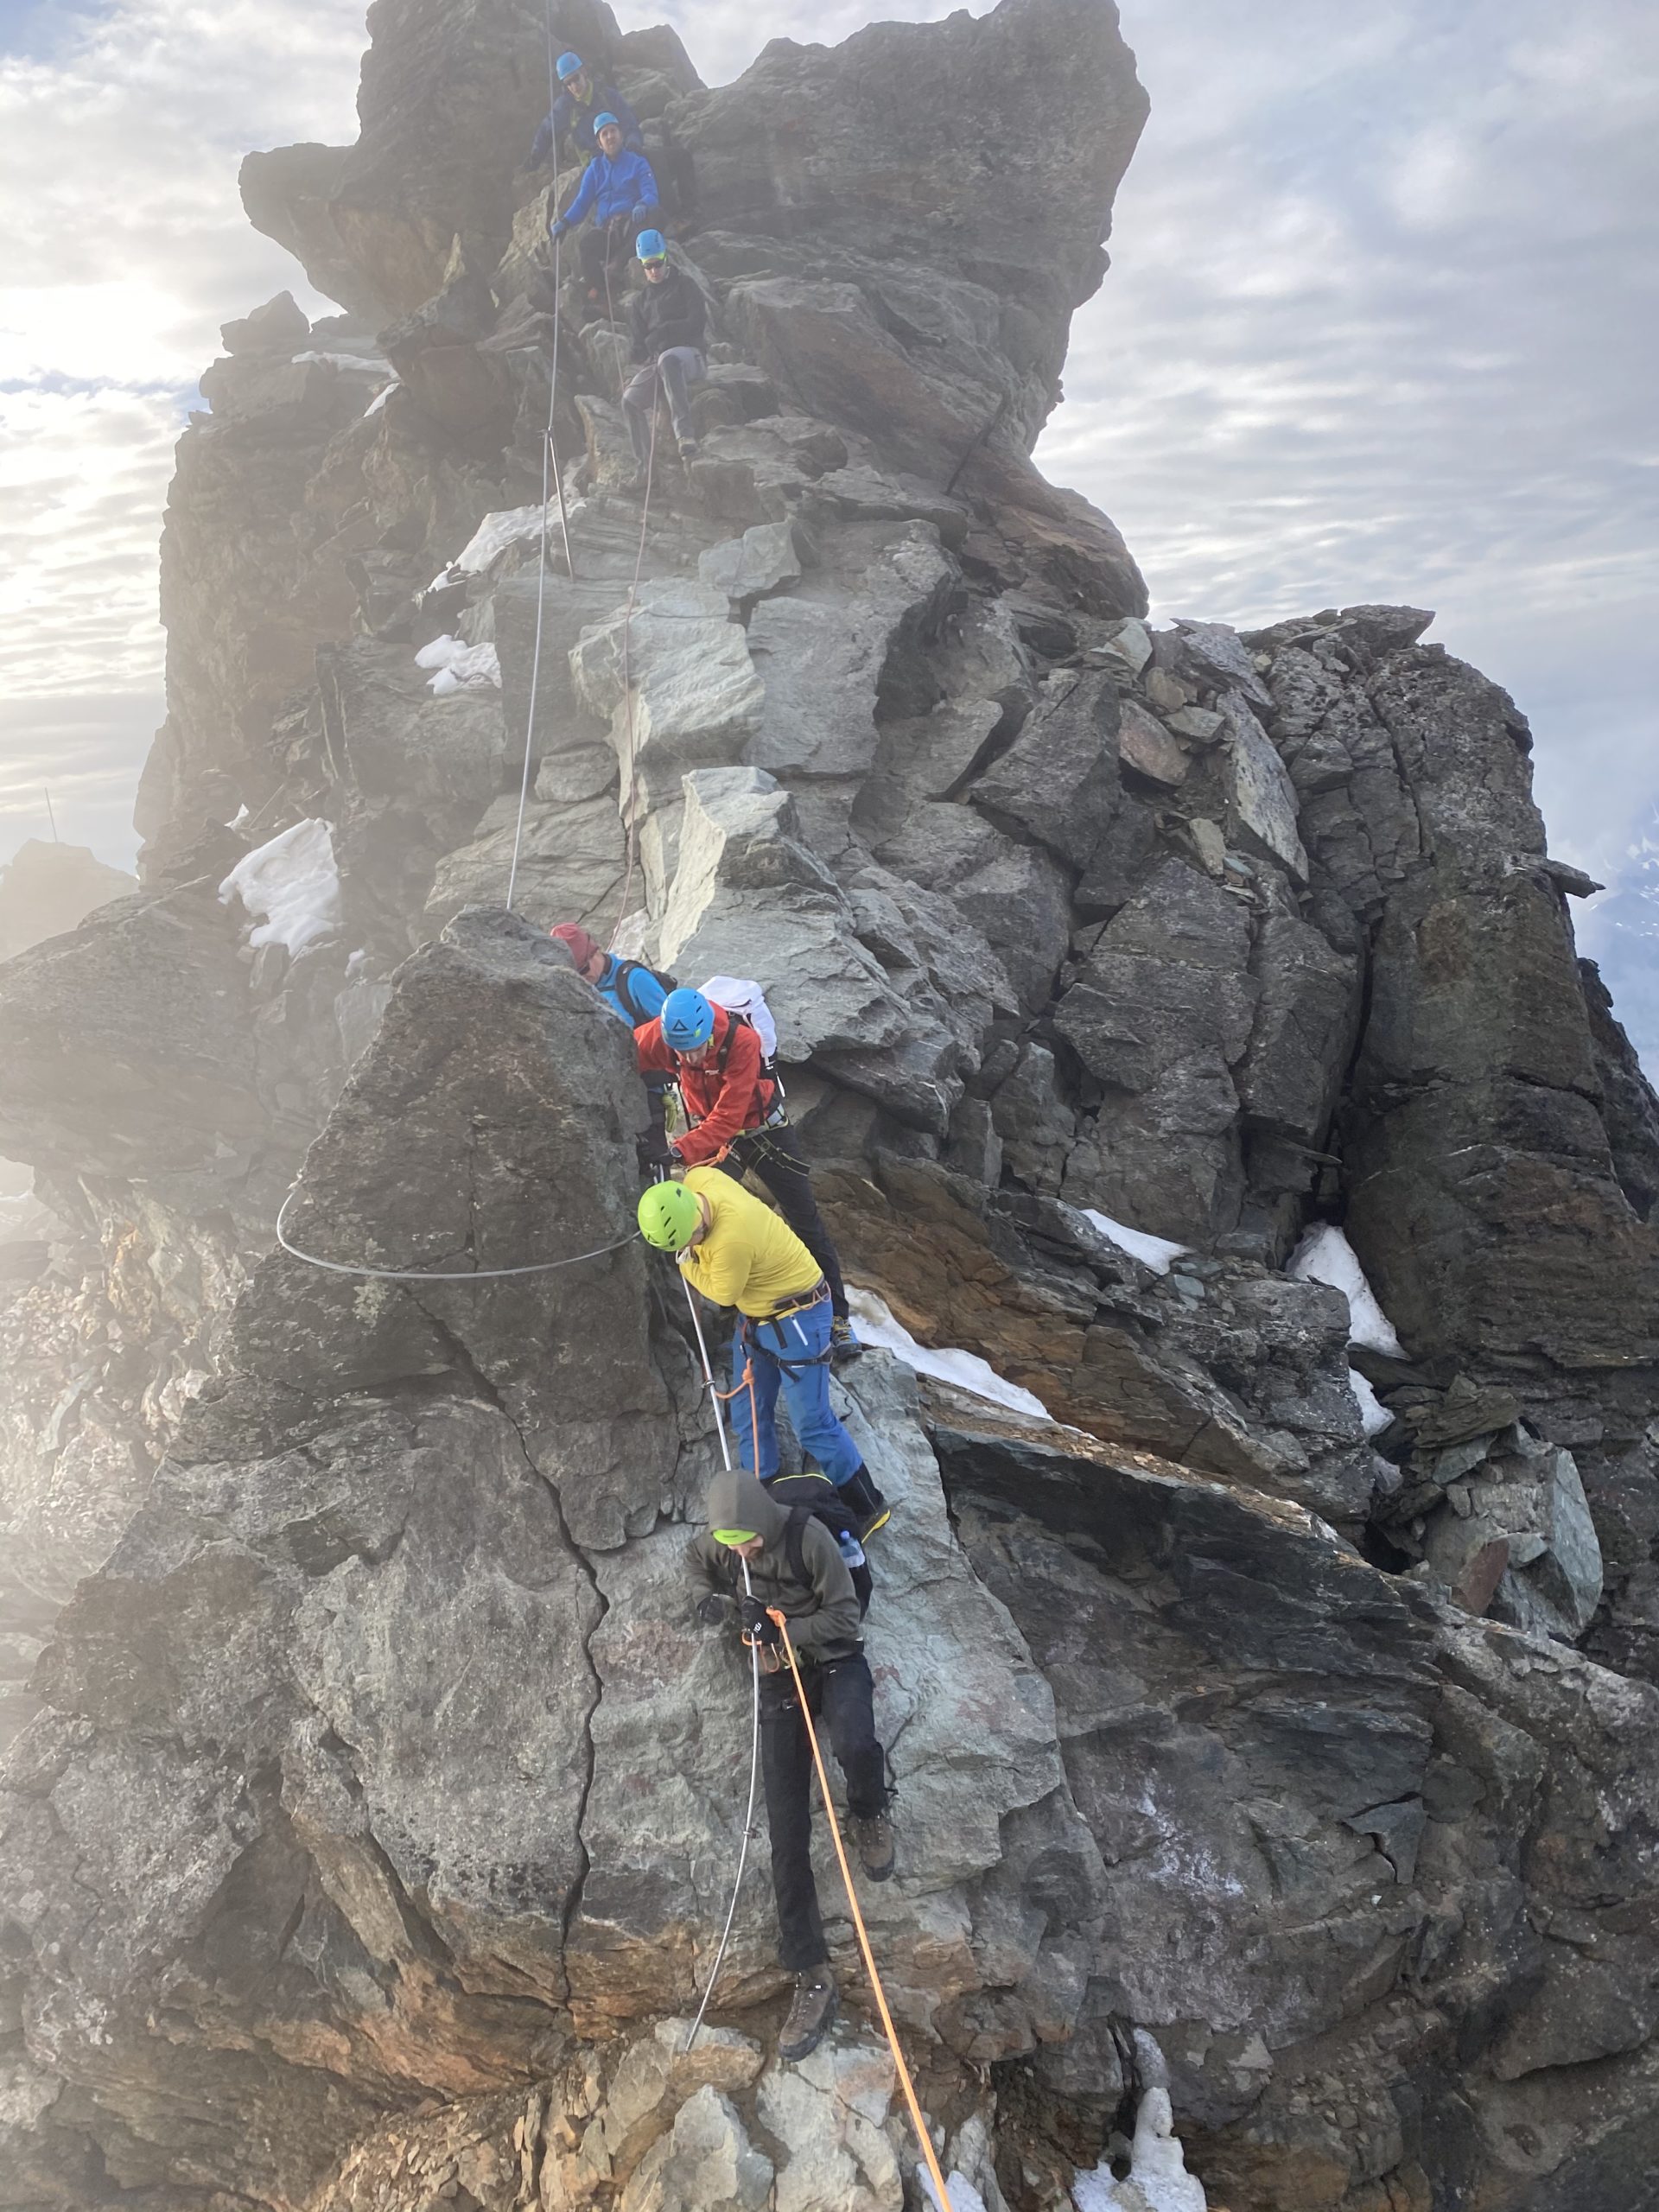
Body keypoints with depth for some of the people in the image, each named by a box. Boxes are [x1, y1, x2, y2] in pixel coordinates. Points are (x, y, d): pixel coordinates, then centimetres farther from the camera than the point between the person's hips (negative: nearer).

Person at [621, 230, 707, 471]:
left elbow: (697, 323, -5)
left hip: (690, 355, -6)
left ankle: (685, 431, -55)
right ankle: (644, 465, -15)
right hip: (656, 360, 6)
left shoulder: (685, 285, 9)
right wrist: (638, 353, -5)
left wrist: (665, 330, -13)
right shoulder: (641, 299, 24)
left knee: (668, 360, -41)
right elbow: (640, 341, 19)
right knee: (631, 400, -18)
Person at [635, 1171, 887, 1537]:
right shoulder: (696, 1181, -15)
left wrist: (688, 1265, -3)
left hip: (797, 1318, -9)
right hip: (755, 1316, 9)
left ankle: (867, 1507, 11)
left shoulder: (731, 1239, -37)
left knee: (812, 1422, -3)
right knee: (749, 1413, 14)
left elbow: (724, 1293, -19)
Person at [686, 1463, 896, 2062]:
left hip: (834, 1660, -3)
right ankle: (812, 1978, -1)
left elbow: (845, 1616, -14)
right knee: (787, 1832, -7)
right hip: (779, 1680, 3)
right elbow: (701, 1576, 17)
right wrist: (718, 1602, -5)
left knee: (855, 1746, -38)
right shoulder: (711, 1545, -6)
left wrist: (778, 1626, -24)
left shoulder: (808, 1537, -18)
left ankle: (871, 1816, 0)